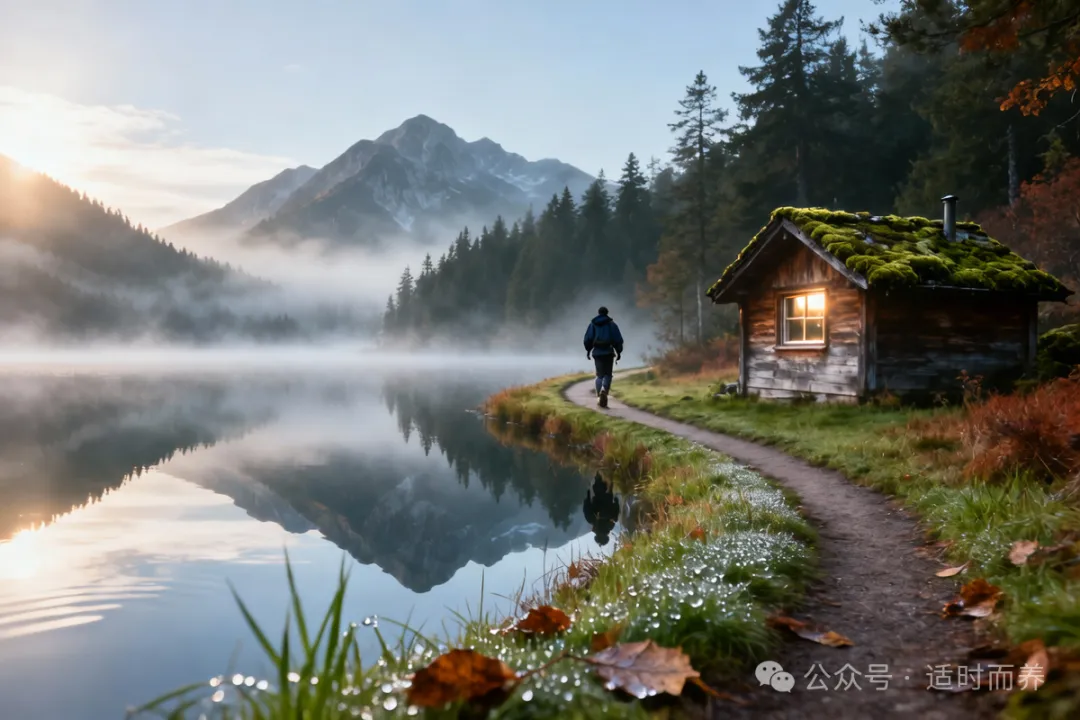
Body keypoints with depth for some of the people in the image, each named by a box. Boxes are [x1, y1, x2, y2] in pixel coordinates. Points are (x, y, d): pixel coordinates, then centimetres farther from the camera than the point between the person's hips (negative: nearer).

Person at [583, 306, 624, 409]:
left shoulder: (593, 324, 6)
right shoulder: (611, 324, 4)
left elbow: (588, 338, 0)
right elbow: (618, 339, -1)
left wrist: (588, 350, 12)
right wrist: (619, 352, 6)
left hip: (597, 352, 1)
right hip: (608, 352, -1)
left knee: (600, 375, 9)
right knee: (608, 374, 7)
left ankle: (599, 396, -5)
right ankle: (604, 390, -22)